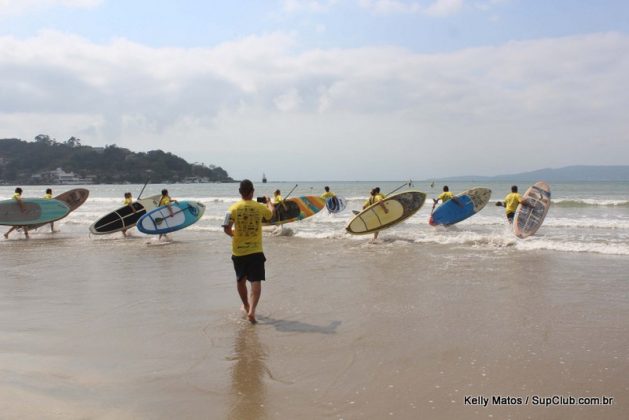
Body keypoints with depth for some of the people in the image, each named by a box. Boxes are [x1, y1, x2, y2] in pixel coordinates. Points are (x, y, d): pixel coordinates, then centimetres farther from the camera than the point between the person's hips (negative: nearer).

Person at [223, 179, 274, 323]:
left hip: (238, 251, 1)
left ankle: (246, 306, 38)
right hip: (256, 251, -1)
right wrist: (269, 202, 40)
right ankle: (252, 310, -18)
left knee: (241, 280, 20)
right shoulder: (260, 207, -3)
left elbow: (227, 229, -11)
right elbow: (271, 213, 19)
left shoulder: (234, 208, -8)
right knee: (256, 281, -2)